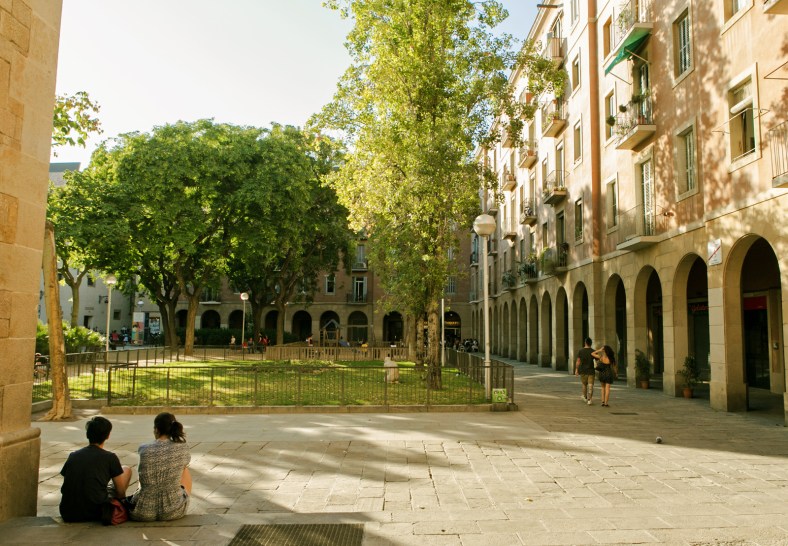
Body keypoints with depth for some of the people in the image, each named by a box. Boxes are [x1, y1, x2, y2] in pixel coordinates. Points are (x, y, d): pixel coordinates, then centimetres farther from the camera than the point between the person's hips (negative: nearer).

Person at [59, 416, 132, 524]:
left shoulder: (73, 456, 10)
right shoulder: (110, 457, -2)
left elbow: (66, 487, 15)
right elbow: (121, 492, 2)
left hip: (67, 514, 6)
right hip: (94, 513, -5)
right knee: (126, 470, 14)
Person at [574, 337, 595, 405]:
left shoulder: (580, 351, -6)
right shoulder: (593, 351, -7)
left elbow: (578, 361, -4)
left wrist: (576, 369, 4)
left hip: (583, 371, 1)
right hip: (591, 371, -1)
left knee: (584, 385, 19)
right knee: (590, 386, 0)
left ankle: (585, 397, 35)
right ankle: (589, 400, -11)